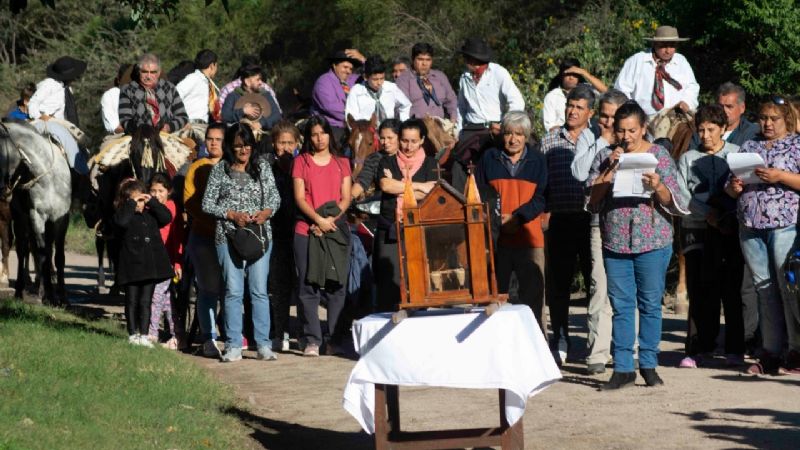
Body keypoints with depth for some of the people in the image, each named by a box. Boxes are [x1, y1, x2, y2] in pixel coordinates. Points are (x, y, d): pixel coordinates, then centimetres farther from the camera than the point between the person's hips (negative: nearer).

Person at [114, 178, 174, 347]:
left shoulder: (150, 214, 12)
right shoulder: (125, 213, -1)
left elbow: (167, 218, 0)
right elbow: (121, 221, -23)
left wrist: (152, 202, -3)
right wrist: (131, 204, -18)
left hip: (150, 264, 3)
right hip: (132, 265, -3)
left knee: (145, 301, 5)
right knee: (132, 301, 6)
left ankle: (143, 335, 8)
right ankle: (132, 334, 14)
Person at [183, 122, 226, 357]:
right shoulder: (197, 167, 10)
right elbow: (189, 201, 3)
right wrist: (210, 219, -11)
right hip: (203, 235, 0)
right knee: (208, 288, -2)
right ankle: (209, 338, 1)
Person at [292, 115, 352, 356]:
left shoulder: (341, 163, 14)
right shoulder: (301, 162, 8)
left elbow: (346, 198, 7)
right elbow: (299, 198, 1)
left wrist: (331, 219, -10)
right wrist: (319, 219, -13)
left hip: (336, 228, 1)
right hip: (307, 231, -1)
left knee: (336, 287, -1)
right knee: (308, 287, -4)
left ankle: (334, 340, 3)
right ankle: (312, 341, -2)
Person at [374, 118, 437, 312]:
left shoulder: (429, 164, 12)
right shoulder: (388, 162, 14)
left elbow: (429, 194, -2)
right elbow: (385, 185, -6)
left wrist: (397, 188, -1)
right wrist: (419, 186, -4)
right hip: (389, 231, 0)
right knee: (389, 286, -7)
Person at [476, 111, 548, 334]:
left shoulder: (537, 160, 9)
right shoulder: (489, 158, 11)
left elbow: (541, 198, 1)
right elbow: (479, 196, 8)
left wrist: (516, 217, -12)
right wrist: (494, 219, -8)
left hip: (529, 239, -1)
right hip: (495, 238, 1)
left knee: (533, 296, -4)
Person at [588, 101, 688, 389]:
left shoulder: (659, 156, 3)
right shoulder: (605, 157, 8)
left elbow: (673, 202, 0)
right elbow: (592, 199, 0)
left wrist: (658, 187, -20)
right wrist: (611, 169, -9)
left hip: (653, 243, -2)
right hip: (615, 243, 2)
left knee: (650, 305, 0)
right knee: (621, 306, 1)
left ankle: (648, 365, 8)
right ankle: (623, 368, 4)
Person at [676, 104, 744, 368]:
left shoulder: (737, 154, 9)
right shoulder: (688, 159, 15)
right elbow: (681, 195, 4)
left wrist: (725, 216, -13)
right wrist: (708, 215, -9)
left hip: (729, 230, -1)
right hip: (696, 229, 1)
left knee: (732, 290, -3)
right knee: (699, 290, -2)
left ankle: (735, 349, 2)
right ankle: (699, 349, 0)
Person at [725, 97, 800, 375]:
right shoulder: (748, 148, 20)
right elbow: (731, 188, 21)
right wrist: (733, 187, -1)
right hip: (751, 226, 5)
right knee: (764, 290, 4)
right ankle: (770, 354, 6)